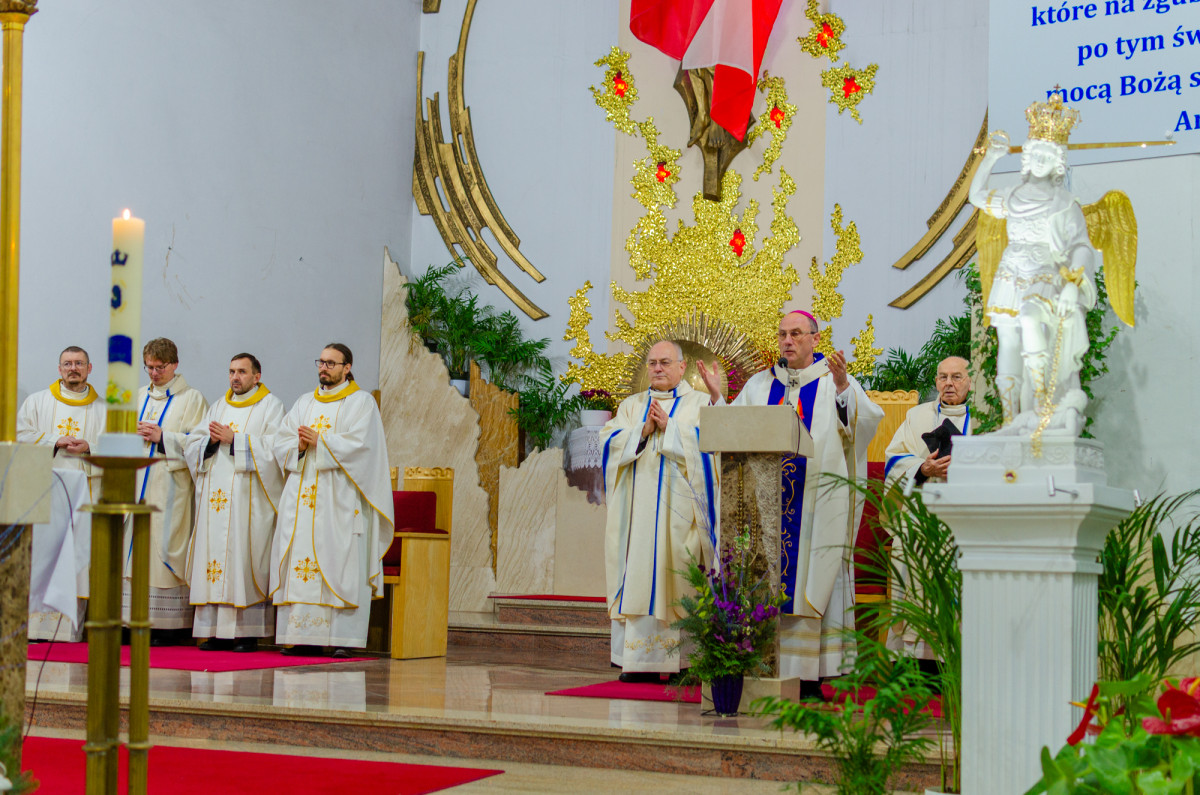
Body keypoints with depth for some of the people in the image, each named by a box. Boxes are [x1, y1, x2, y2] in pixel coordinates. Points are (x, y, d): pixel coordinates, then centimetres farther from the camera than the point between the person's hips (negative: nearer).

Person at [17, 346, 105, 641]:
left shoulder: (103, 408, 14)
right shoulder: (37, 401, 13)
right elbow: (21, 436, 4)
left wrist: (90, 447, -10)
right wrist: (55, 442, -9)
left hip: (85, 489, 1)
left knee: (79, 550, -5)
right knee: (41, 552, -8)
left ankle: (70, 628, -5)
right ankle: (35, 624, -7)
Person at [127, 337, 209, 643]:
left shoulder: (192, 399, 3)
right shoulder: (138, 397, 19)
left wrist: (163, 437, -13)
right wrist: (134, 434, 0)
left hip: (170, 483, -5)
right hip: (136, 481, 5)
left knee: (165, 547, -9)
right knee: (134, 545, -1)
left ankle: (169, 626, -7)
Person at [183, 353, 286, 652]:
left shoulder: (270, 406, 5)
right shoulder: (218, 407, 21)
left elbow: (272, 448, -9)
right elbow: (192, 446, 14)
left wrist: (234, 439, -13)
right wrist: (212, 440, -6)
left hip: (248, 497, -5)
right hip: (215, 495, 5)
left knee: (243, 558, -10)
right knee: (213, 556, 0)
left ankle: (248, 632, -8)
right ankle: (216, 631, 2)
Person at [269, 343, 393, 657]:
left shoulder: (361, 402, 4)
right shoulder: (304, 404, 20)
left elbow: (359, 443, -10)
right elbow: (280, 442, 12)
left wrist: (319, 441, -12)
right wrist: (299, 446, -8)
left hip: (340, 499, -5)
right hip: (302, 497, 5)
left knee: (340, 564, -10)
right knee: (300, 564, -2)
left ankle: (342, 638, -11)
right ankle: (304, 636, -1)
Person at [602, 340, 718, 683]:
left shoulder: (700, 404, 9)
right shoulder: (632, 405, 19)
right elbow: (609, 440, 6)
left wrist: (669, 427, -11)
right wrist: (643, 431, -8)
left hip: (677, 507, -3)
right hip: (638, 506, 3)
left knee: (677, 577, -9)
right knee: (639, 574, -4)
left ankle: (687, 659, -7)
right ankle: (641, 661, -3)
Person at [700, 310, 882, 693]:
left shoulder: (836, 382, 5)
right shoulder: (760, 385, 15)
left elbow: (863, 422, -12)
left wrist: (843, 388, -27)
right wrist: (717, 398, -3)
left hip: (816, 500, -3)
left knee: (812, 584, -4)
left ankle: (810, 676, -1)